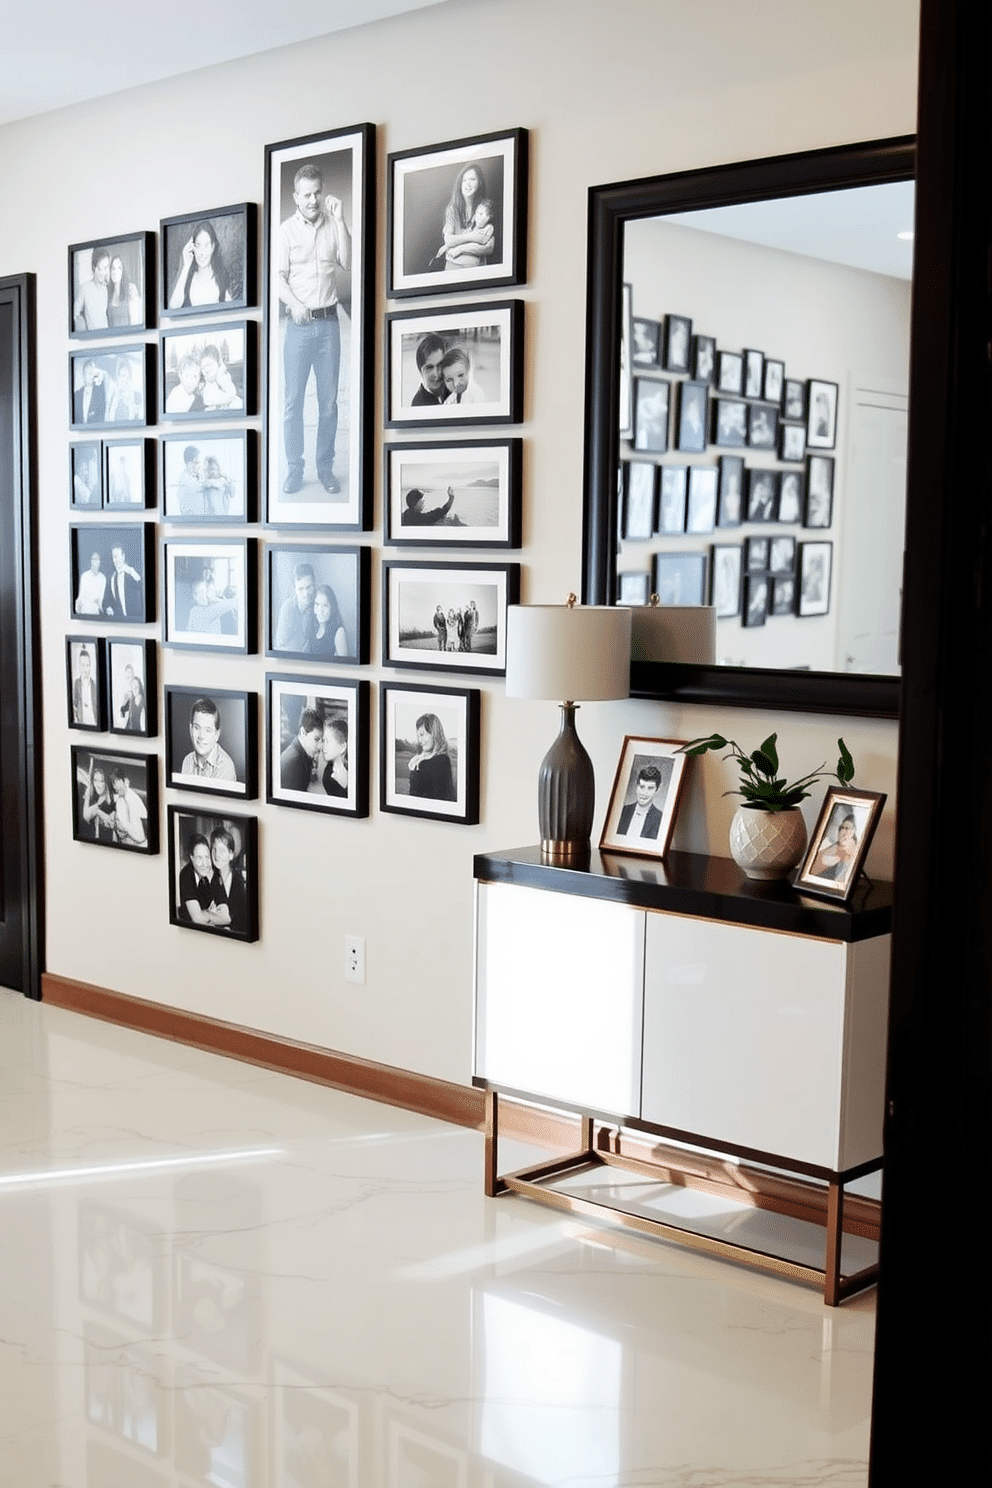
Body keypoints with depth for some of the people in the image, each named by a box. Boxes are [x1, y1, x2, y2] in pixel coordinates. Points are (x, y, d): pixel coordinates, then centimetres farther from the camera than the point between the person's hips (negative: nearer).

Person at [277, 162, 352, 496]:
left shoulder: (332, 223, 4)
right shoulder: (287, 230, -1)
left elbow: (347, 263, -9)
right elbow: (279, 278, -2)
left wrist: (339, 220, -13)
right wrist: (294, 304, -19)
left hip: (329, 322, 2)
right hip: (299, 325, -2)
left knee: (329, 400, 6)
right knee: (293, 400, 0)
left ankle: (326, 468, 16)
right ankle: (294, 468, 10)